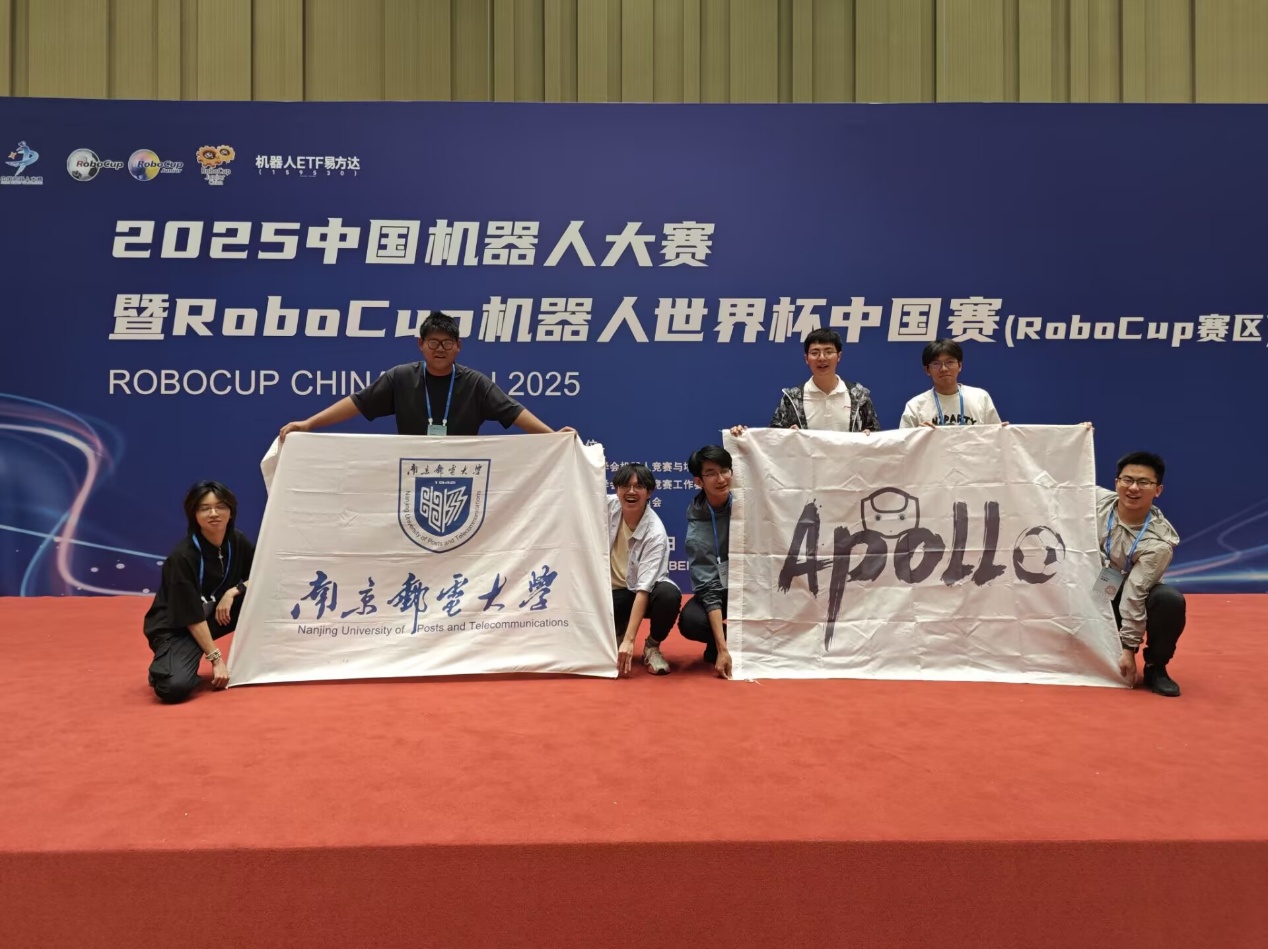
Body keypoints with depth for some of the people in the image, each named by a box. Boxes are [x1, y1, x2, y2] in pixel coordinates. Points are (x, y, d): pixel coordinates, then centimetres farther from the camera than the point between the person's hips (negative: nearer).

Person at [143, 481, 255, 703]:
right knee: (175, 687, -31)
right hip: (175, 628, -6)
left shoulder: (237, 541, -8)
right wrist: (216, 659, -20)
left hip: (215, 614, 6)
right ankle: (164, 667, 7)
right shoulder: (182, 557, -24)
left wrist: (233, 591, -18)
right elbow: (192, 618, -22)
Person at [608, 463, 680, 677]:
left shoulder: (655, 533, -26)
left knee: (670, 594, -37)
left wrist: (629, 640, -37)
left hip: (643, 593, -2)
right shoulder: (607, 505, -14)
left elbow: (643, 589, -31)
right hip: (610, 591, 3)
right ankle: (616, 634, 11)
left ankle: (652, 646, -6)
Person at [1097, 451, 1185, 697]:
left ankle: (1155, 667, -10)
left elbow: (1134, 595, -27)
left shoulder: (1160, 541, -25)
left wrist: (1128, 647, -27)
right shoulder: (1097, 501, -16)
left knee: (1171, 599, -33)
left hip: (1136, 599, -2)